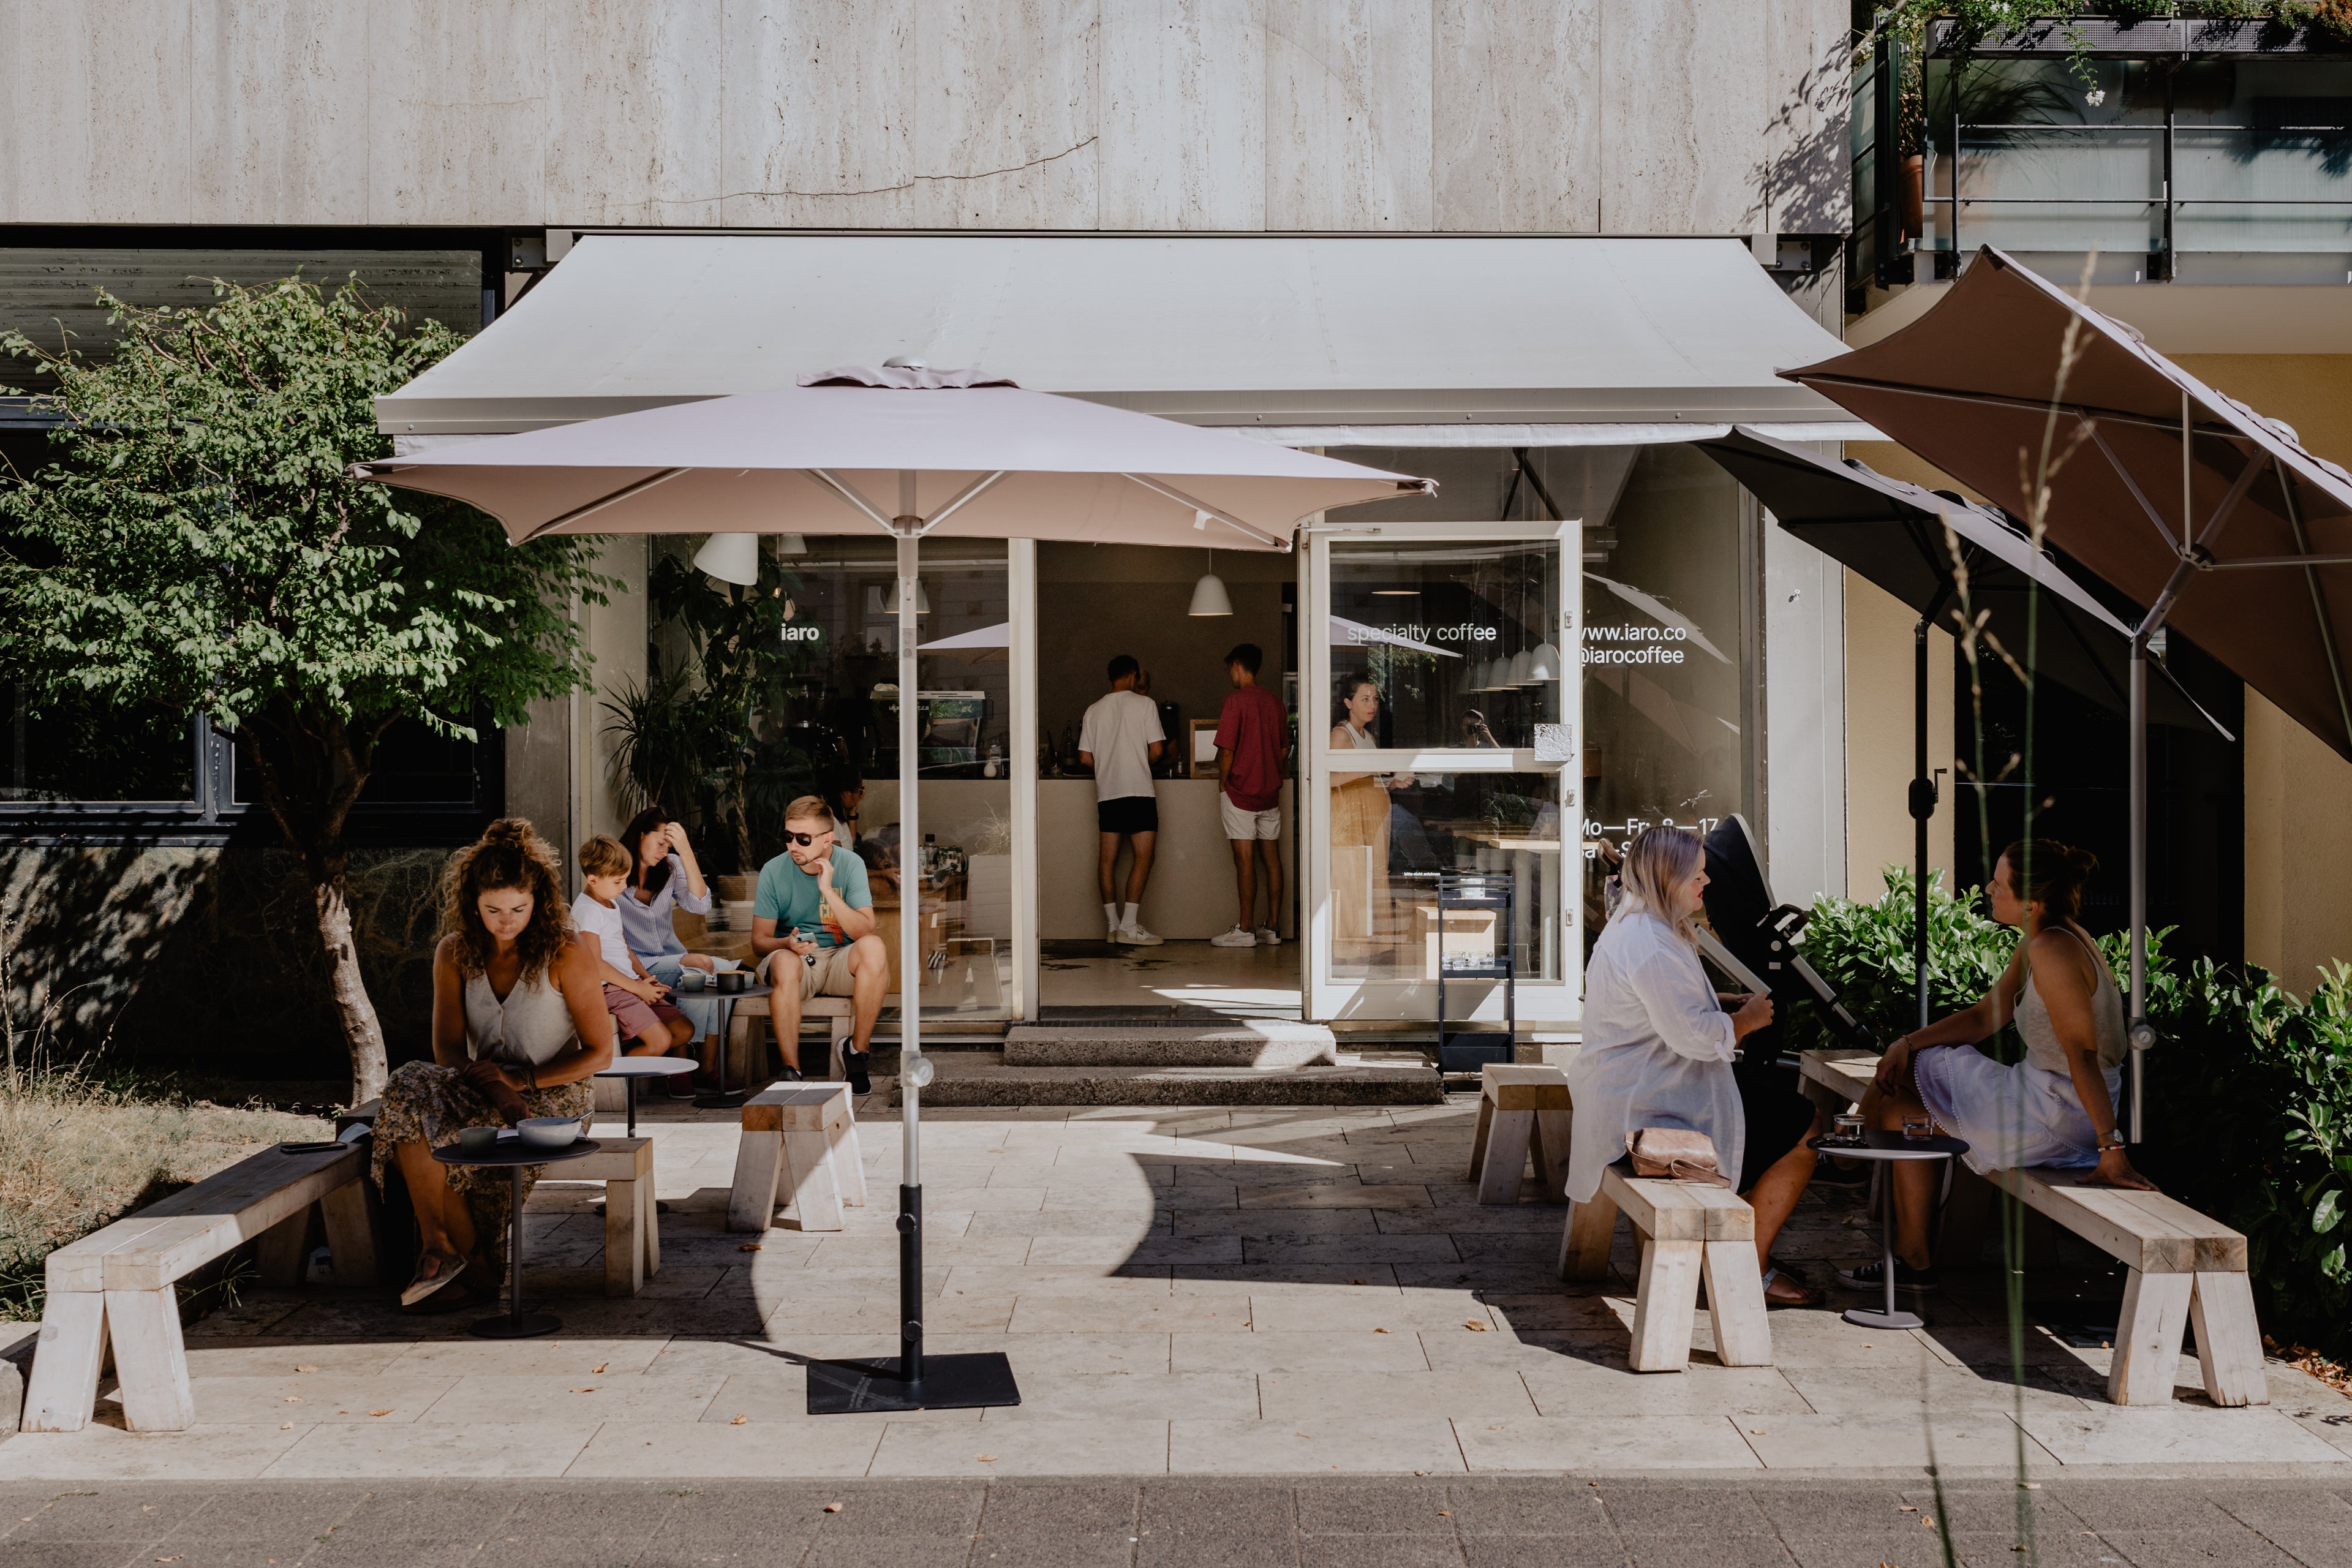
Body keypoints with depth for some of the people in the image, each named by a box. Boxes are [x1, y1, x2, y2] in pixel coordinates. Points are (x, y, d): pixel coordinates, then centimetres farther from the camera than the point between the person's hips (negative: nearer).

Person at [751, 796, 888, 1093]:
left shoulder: (851, 865, -6)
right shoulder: (774, 871, -5)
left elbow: (865, 931, -16)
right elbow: (759, 941, -3)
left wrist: (828, 890, -26)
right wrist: (788, 943, -26)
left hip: (840, 962, 1)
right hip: (796, 960, -1)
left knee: (874, 947, -32)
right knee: (784, 961, -37)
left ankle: (858, 1052, -18)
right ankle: (791, 1070, -30)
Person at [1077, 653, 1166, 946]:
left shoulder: (1094, 710, 11)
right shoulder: (1144, 704, -1)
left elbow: (1085, 758, 9)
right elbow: (1156, 751, -5)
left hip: (1106, 792, 5)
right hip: (1138, 790, -5)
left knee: (1108, 858, 7)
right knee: (1143, 856, -5)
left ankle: (1113, 925, 8)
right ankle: (1129, 925, -13)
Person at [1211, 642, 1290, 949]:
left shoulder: (1236, 700, -12)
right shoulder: (1275, 702, 8)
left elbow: (1227, 751, -15)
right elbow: (1284, 749, 14)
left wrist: (1222, 785, -2)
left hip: (1240, 792, -6)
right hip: (1270, 792, 6)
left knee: (1245, 860, -5)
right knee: (1271, 858, 8)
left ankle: (1246, 930, -3)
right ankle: (1272, 928, 11)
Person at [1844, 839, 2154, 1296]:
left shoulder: (2052, 950, -25)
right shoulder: (2037, 942, 6)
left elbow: (2083, 1053, -27)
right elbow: (1984, 1017, 14)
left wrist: (2111, 1148, -27)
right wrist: (1907, 1044, 5)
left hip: (2056, 1116, -10)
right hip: (2042, 1093, 10)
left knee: (1901, 1112, 4)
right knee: (1902, 1072, 17)